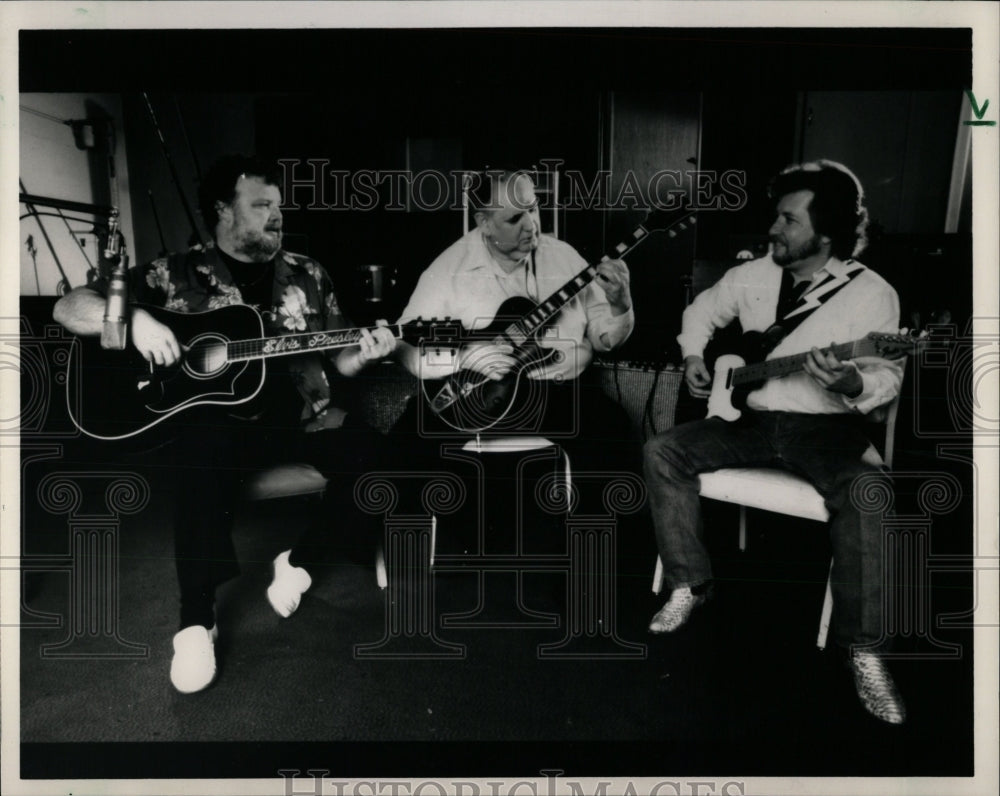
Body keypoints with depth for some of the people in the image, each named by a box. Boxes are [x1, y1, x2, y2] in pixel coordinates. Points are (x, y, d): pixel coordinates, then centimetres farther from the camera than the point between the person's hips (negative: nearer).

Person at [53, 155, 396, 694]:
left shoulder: (306, 275, 12)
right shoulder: (178, 275, 3)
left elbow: (338, 361, 13)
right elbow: (69, 308, 0)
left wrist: (363, 353, -11)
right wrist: (135, 319, -20)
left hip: (300, 416, 3)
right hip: (217, 416, -3)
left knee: (371, 454, -23)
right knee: (201, 465, -36)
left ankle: (300, 560, 0)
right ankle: (196, 620, -20)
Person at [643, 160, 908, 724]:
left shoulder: (872, 293, -7)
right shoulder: (752, 276, 7)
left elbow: (887, 375, -11)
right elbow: (703, 310, 24)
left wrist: (853, 386, -34)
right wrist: (694, 357, 7)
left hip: (825, 426, -4)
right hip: (750, 417, 5)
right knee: (663, 452, -15)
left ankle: (862, 648, -19)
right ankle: (691, 583, -1)